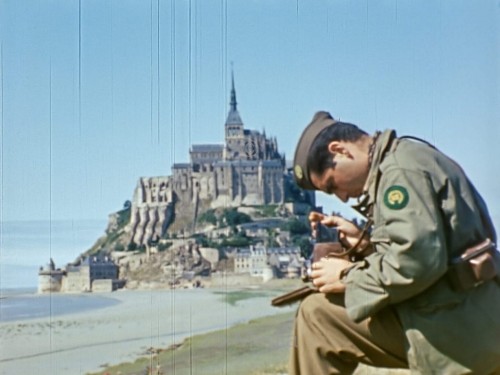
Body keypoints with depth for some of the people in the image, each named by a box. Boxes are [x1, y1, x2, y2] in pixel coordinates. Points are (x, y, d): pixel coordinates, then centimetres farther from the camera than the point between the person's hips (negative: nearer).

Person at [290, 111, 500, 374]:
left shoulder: (399, 168, -14)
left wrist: (349, 277, -11)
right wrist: (366, 242, 10)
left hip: (452, 324, -11)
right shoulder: (413, 158, 21)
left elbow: (416, 261, -28)